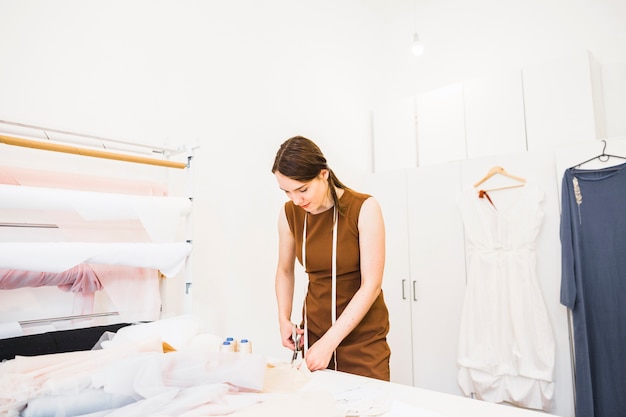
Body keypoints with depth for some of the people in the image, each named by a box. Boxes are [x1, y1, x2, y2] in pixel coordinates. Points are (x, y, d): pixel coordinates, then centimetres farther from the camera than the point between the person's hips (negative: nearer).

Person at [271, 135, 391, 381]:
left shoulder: (364, 208, -17)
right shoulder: (289, 213, -5)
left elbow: (371, 285, -17)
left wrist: (330, 342, -19)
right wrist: (284, 319, -2)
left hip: (362, 337, -3)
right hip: (312, 333, 3)